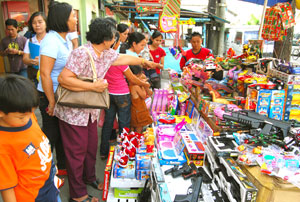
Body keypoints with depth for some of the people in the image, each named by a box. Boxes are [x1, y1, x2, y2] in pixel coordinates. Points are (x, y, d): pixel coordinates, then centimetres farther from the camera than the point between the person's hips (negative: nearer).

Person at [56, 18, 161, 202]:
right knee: (77, 151, 4)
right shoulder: (82, 54, -26)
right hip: (73, 112, -8)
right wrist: (94, 86, -28)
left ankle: (89, 178, 42)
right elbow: (63, 79, -29)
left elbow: (124, 58, 20)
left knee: (92, 146, 18)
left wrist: (145, 62, 32)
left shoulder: (106, 54, 1)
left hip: (90, 111, 8)